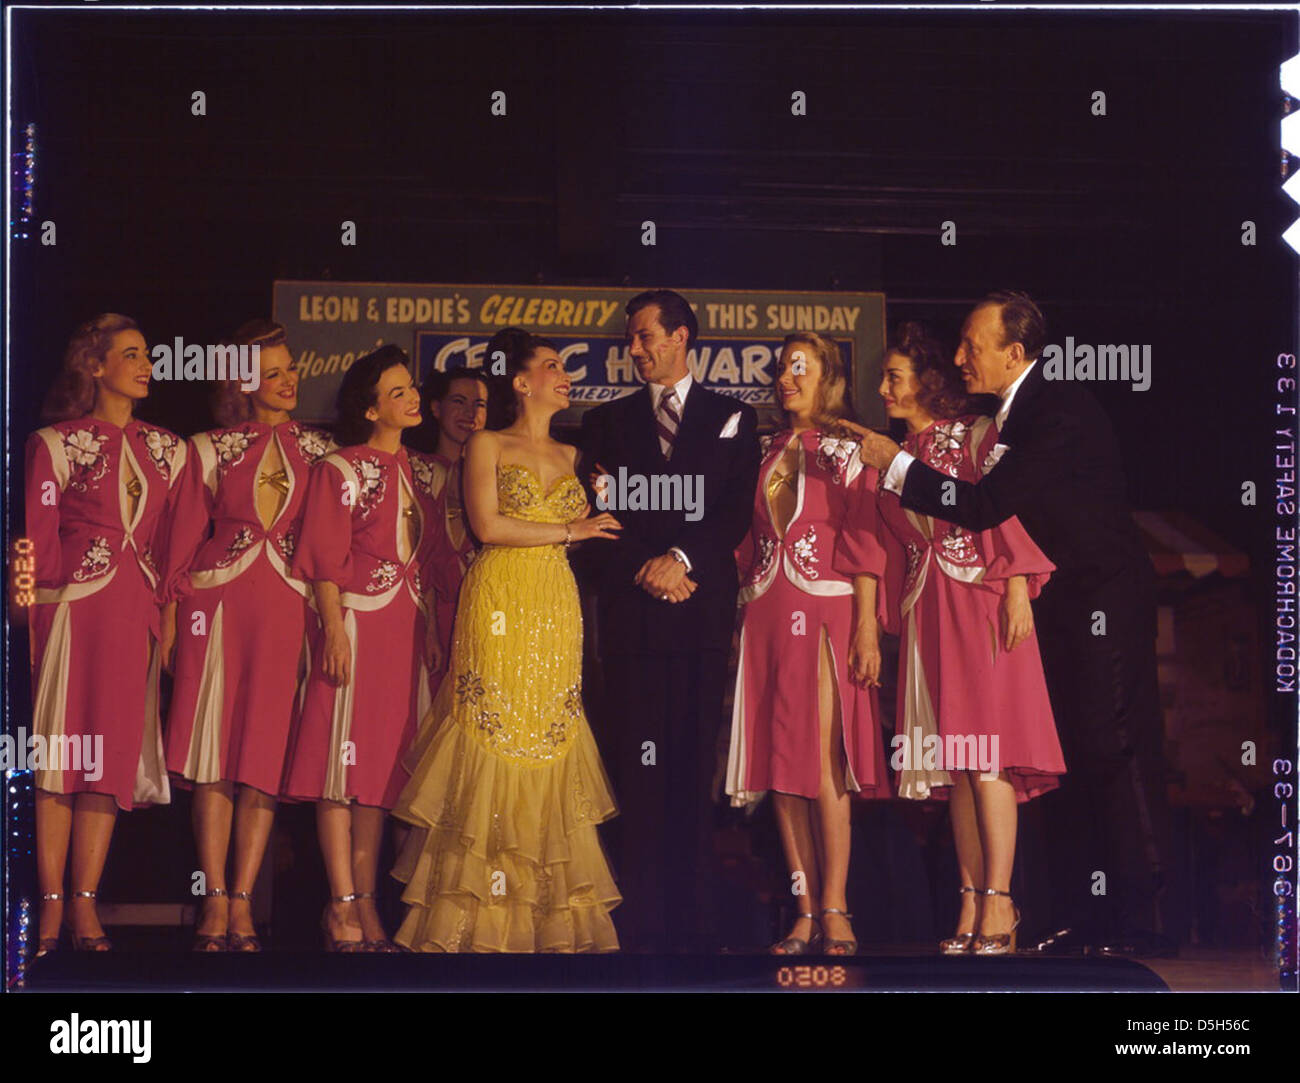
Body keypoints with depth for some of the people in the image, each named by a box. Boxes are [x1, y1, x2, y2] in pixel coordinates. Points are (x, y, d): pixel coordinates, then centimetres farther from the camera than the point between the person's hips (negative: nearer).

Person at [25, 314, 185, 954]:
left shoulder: (166, 450, 15)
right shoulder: (57, 444, 3)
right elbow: (37, 540, 0)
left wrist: (167, 611, 5)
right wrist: (33, 614, -8)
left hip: (135, 613, 4)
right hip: (72, 609, -4)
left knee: (112, 753, 0)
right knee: (62, 753, -6)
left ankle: (85, 904, 0)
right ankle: (51, 903, -5)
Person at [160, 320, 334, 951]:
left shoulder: (318, 450, 12)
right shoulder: (210, 450, 8)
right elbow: (184, 537, 8)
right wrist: (170, 614, 0)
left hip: (288, 608, 1)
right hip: (217, 605, -1)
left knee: (266, 755, -3)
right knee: (215, 754, -6)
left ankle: (242, 901, -1)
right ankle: (215, 902, -4)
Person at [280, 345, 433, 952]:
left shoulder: (414, 471, 16)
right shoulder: (341, 470, -2)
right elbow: (324, 558, -7)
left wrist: (429, 627, 13)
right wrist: (334, 629, -15)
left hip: (405, 628, 6)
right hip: (356, 623, -6)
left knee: (381, 764, 5)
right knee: (343, 763, -7)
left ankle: (365, 900, 7)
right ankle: (343, 904, -7)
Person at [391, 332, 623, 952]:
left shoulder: (569, 456, 19)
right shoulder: (487, 446, 4)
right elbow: (488, 525, -7)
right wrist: (567, 530, -5)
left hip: (557, 609, 5)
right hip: (500, 600, -5)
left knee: (551, 745, 0)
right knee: (493, 738, -8)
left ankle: (550, 916, 0)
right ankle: (483, 917, -4)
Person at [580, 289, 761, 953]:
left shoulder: (733, 419, 12)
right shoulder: (608, 421, 15)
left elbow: (737, 512, 4)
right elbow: (602, 512, 8)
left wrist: (681, 557, -10)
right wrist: (647, 568, -6)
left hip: (704, 606, -1)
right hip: (632, 611, 1)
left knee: (696, 768, -2)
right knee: (639, 767, -4)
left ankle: (695, 920, 1)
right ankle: (643, 921, -3)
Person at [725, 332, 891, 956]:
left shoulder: (846, 450, 2)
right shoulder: (767, 452, 16)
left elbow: (864, 543, -4)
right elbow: (751, 540, 16)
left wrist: (866, 627, -12)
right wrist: (740, 619, 8)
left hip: (824, 611, -5)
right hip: (766, 614, 5)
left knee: (823, 761, -10)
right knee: (781, 763, 1)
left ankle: (834, 907, -7)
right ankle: (806, 911, 3)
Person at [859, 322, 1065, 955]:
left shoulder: (976, 435, 1)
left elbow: (1009, 511, -8)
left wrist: (1016, 589, -19)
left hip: (980, 604, -6)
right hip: (925, 613, 6)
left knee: (983, 755, -13)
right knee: (954, 763, 2)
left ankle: (998, 904, -14)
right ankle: (972, 904, 1)